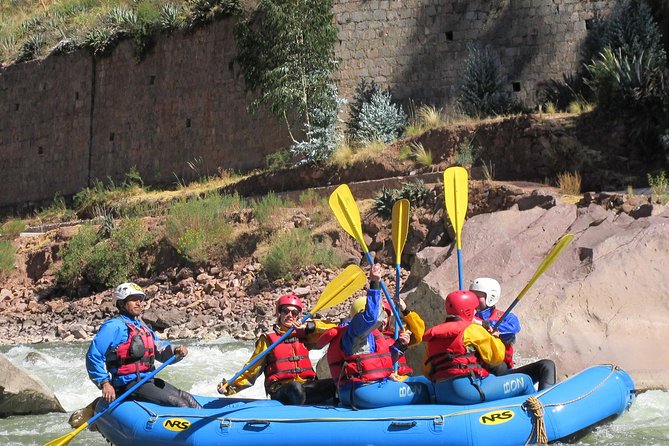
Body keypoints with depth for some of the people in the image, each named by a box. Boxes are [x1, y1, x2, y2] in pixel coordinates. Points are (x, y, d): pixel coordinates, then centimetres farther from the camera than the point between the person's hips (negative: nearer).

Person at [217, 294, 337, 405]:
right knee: (296, 387, -39)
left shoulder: (303, 336, 22)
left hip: (307, 387, 4)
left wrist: (308, 326, 3)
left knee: (335, 384, -25)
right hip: (281, 390, -3)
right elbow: (250, 372, 9)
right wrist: (230, 388, -5)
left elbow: (332, 328, 15)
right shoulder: (268, 340, 13)